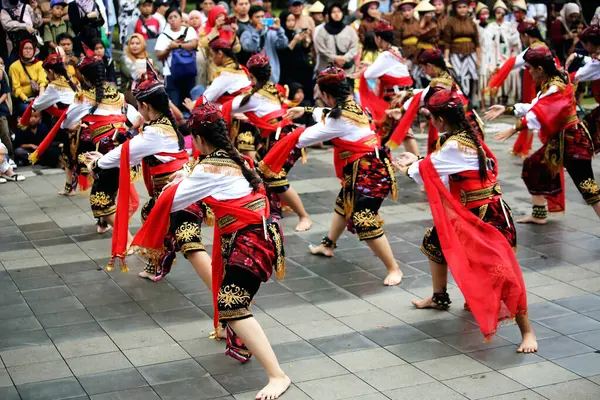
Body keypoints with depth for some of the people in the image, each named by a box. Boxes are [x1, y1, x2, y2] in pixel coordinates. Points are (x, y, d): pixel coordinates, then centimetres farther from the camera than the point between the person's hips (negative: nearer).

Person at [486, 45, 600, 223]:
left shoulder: (556, 88, -22)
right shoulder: (548, 85, 10)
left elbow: (539, 115, -31)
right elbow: (533, 108, 16)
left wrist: (514, 129, -32)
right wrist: (506, 109, 13)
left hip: (573, 141, -10)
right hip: (557, 141, 10)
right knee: (532, 166, 18)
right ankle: (539, 214, 29)